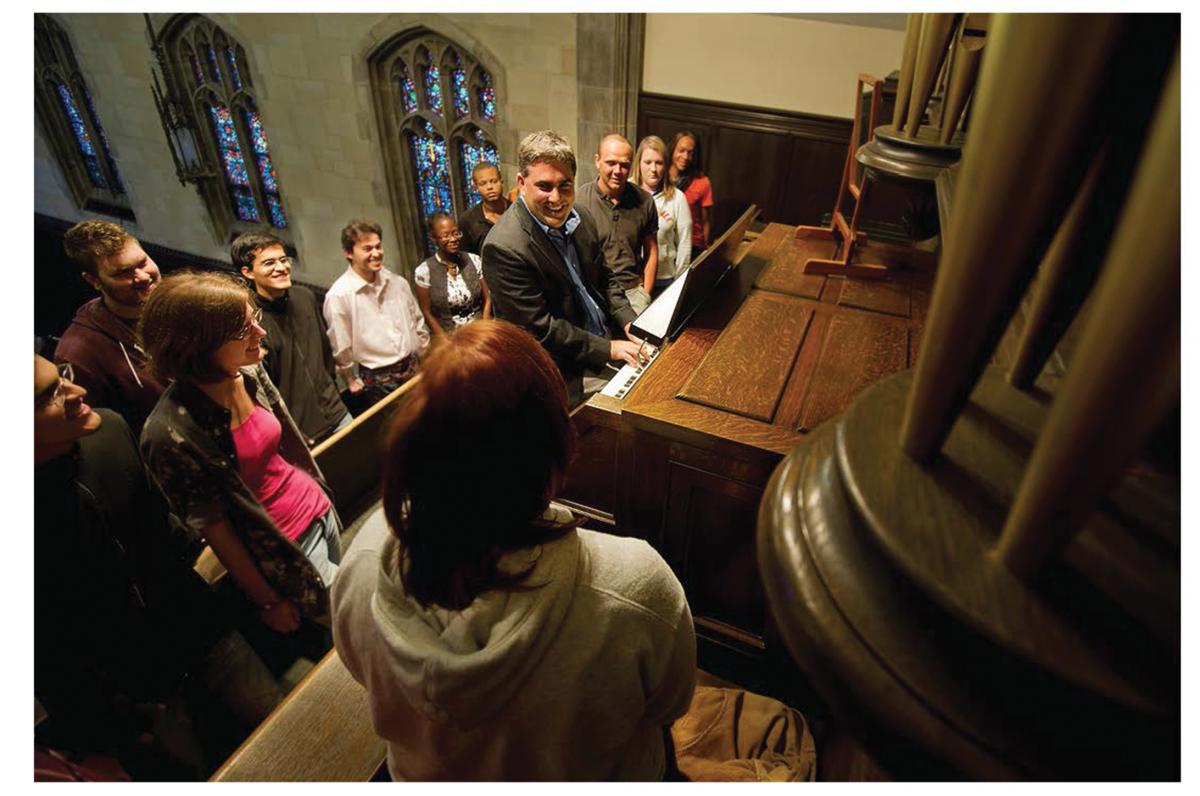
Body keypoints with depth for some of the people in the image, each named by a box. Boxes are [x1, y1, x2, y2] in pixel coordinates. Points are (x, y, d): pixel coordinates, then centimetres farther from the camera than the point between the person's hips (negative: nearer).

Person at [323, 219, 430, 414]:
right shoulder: (338, 296, -16)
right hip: (377, 381, -5)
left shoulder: (398, 283, 1)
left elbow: (418, 322, 13)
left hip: (412, 368, 5)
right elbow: (340, 348, -8)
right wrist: (352, 381, 1)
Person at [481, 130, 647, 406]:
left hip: (607, 339, 7)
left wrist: (629, 322, -2)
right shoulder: (503, 248, -23)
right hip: (570, 374, -7)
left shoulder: (578, 218, 2)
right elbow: (540, 329, -21)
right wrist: (608, 350, -19)